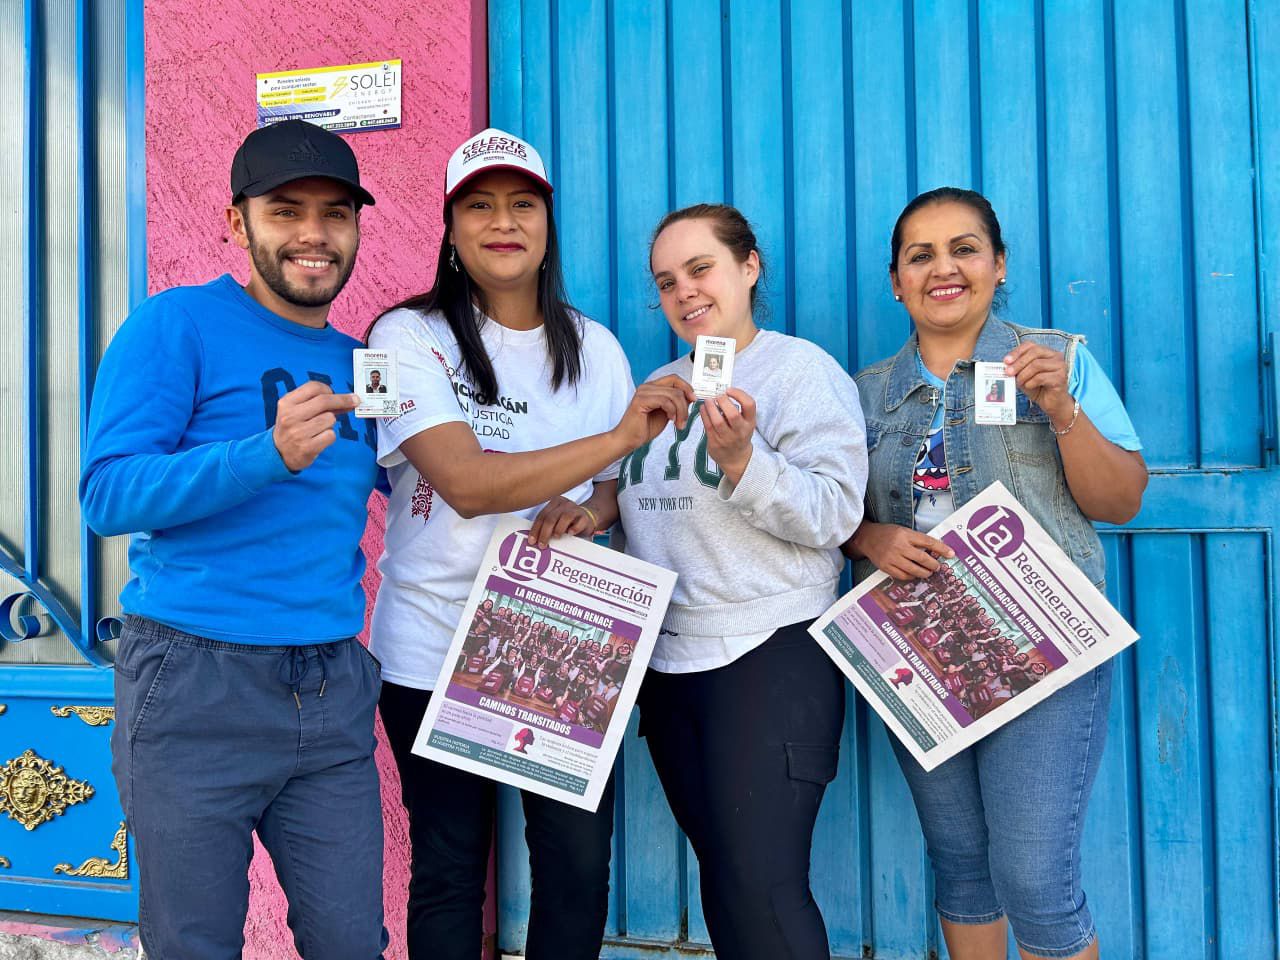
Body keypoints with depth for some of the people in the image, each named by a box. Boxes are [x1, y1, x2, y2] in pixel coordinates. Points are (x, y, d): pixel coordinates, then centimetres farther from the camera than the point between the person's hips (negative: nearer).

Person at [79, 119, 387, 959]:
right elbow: (106, 494, -13)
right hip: (196, 686, -4)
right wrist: (271, 453, -26)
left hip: (332, 692, 5)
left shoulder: (359, 363, 12)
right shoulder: (180, 326, -5)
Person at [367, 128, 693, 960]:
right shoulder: (410, 337, -6)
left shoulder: (595, 349, 6)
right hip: (436, 649, -2)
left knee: (581, 865, 3)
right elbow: (469, 483, -20)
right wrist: (620, 436, -24)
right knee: (449, 869, 9)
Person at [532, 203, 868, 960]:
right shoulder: (660, 385, 15)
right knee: (722, 877, 15)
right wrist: (596, 508, 0)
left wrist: (740, 458, -27)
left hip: (772, 656, -7)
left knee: (761, 887, -9)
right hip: (666, 661, 7)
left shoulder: (802, 370, -6)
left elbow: (833, 515, -15)